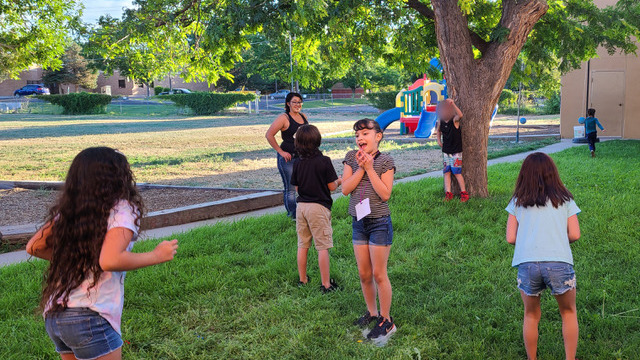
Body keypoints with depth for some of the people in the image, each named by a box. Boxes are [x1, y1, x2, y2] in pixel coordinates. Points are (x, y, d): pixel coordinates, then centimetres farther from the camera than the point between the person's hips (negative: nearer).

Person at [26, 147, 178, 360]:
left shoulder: (67, 210, 9)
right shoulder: (122, 209, -10)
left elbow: (33, 247, 13)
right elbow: (109, 261, -24)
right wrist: (156, 256, -12)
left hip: (53, 317, 7)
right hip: (90, 319, -7)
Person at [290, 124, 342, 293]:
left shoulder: (297, 163, 0)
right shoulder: (324, 161, -12)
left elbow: (296, 187, 7)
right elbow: (332, 186, -8)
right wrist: (339, 181, 13)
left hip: (301, 206, 5)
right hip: (319, 207, -4)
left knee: (302, 245, 15)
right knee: (323, 247, 2)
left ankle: (302, 279, 25)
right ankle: (326, 284, 6)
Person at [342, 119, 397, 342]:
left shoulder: (385, 161, -8)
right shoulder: (351, 158, 3)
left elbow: (385, 194, -17)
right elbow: (345, 189, -5)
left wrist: (370, 168, -17)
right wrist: (360, 168, -14)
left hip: (379, 223, -4)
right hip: (359, 222, 5)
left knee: (379, 274, 1)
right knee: (364, 274, 13)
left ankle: (386, 321, 14)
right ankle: (372, 313, 32)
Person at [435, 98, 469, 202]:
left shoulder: (454, 120, -15)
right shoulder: (440, 122, 0)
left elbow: (460, 115, -39)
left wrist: (452, 104, -51)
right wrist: (439, 140, 8)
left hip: (456, 151, -5)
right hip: (445, 151, 5)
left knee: (457, 172, -4)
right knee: (446, 172, 4)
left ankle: (464, 193, 9)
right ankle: (448, 193, 10)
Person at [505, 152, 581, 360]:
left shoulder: (518, 201, 12)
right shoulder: (564, 200, 13)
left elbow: (510, 238, 6)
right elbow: (575, 235, 5)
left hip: (527, 264, 0)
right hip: (559, 263, 0)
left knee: (531, 315, 20)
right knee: (568, 312, 23)